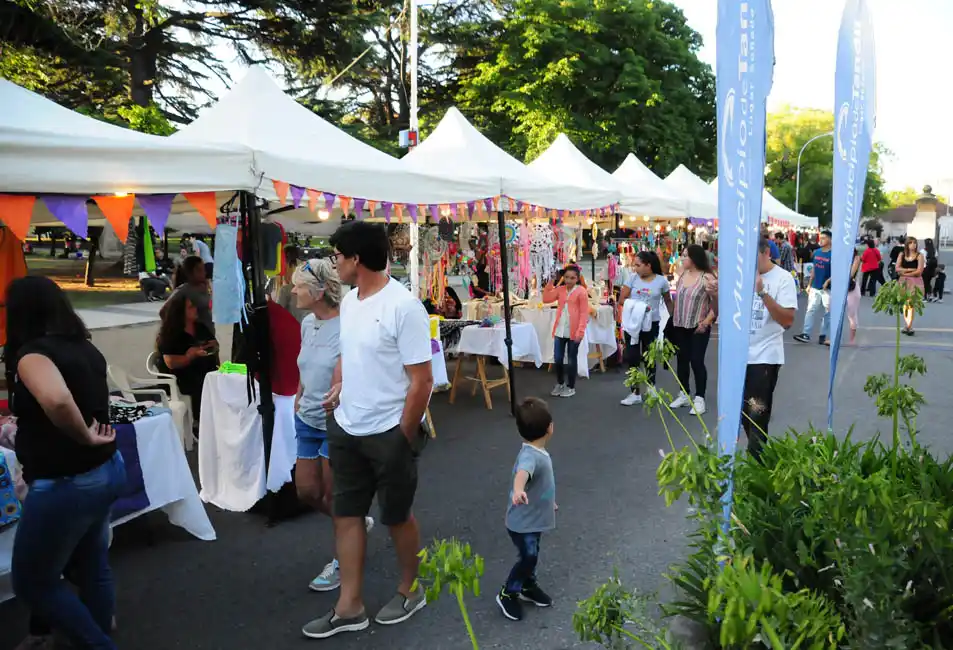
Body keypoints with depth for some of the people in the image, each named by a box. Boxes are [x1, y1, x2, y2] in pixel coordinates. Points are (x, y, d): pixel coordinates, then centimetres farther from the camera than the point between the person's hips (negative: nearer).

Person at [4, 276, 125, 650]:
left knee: (31, 582, 12)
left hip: (67, 484, -8)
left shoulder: (32, 352, -18)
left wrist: (84, 437, -23)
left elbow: (57, 401, -39)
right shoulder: (84, 347, 5)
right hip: (105, 470, 8)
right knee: (92, 567, 23)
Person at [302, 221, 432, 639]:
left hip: (389, 433, -7)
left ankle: (410, 592, 34)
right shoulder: (349, 300, 5)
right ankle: (349, 608, 26)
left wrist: (403, 437, -14)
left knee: (397, 517, 11)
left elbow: (421, 381, -19)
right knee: (346, 514, 12)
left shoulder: (403, 306, -20)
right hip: (346, 429, 8)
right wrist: (338, 385, 6)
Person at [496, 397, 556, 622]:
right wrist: (518, 490, -78)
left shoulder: (537, 452, 0)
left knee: (531, 556, 23)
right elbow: (522, 473, -56)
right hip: (522, 522, -9)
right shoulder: (531, 456, -33)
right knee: (528, 558, -1)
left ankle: (528, 587, 43)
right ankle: (508, 594, 18)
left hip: (534, 519, 9)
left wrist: (549, 501, 35)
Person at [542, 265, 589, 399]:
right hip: (560, 330, 5)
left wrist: (580, 330, -17)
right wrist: (550, 283, 0)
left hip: (574, 331, -5)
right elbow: (546, 299, 7)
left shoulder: (581, 291, -7)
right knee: (557, 358, 9)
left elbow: (584, 313, -10)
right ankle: (560, 383, 27)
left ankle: (571, 387, 18)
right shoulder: (560, 289, 9)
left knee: (571, 359, 6)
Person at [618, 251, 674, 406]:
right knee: (632, 358, 0)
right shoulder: (633, 278, -2)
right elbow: (621, 300, -2)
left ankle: (651, 388, 33)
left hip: (651, 324, -1)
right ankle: (635, 393, 9)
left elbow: (668, 302, 6)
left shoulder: (661, 281, -6)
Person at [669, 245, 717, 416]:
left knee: (696, 361, -4)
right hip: (679, 326, 6)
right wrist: (673, 318, 9)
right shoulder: (682, 274, 5)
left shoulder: (707, 278, -15)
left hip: (698, 328, -6)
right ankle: (684, 394, 24)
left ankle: (699, 399, 7)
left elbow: (718, 303, -14)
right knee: (682, 359, 12)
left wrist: (706, 322, -17)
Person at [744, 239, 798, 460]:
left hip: (765, 357, -6)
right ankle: (759, 454, 32)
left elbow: (787, 321, -19)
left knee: (757, 417, -4)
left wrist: (763, 292, -26)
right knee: (743, 414, 15)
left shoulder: (783, 278, -10)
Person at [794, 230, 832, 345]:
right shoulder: (816, 252, 6)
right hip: (815, 287, 5)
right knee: (810, 310, 1)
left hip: (828, 289, -5)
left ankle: (823, 336, 10)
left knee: (827, 313, 4)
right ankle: (806, 334, 1)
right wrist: (809, 284, 13)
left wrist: (828, 281, -24)